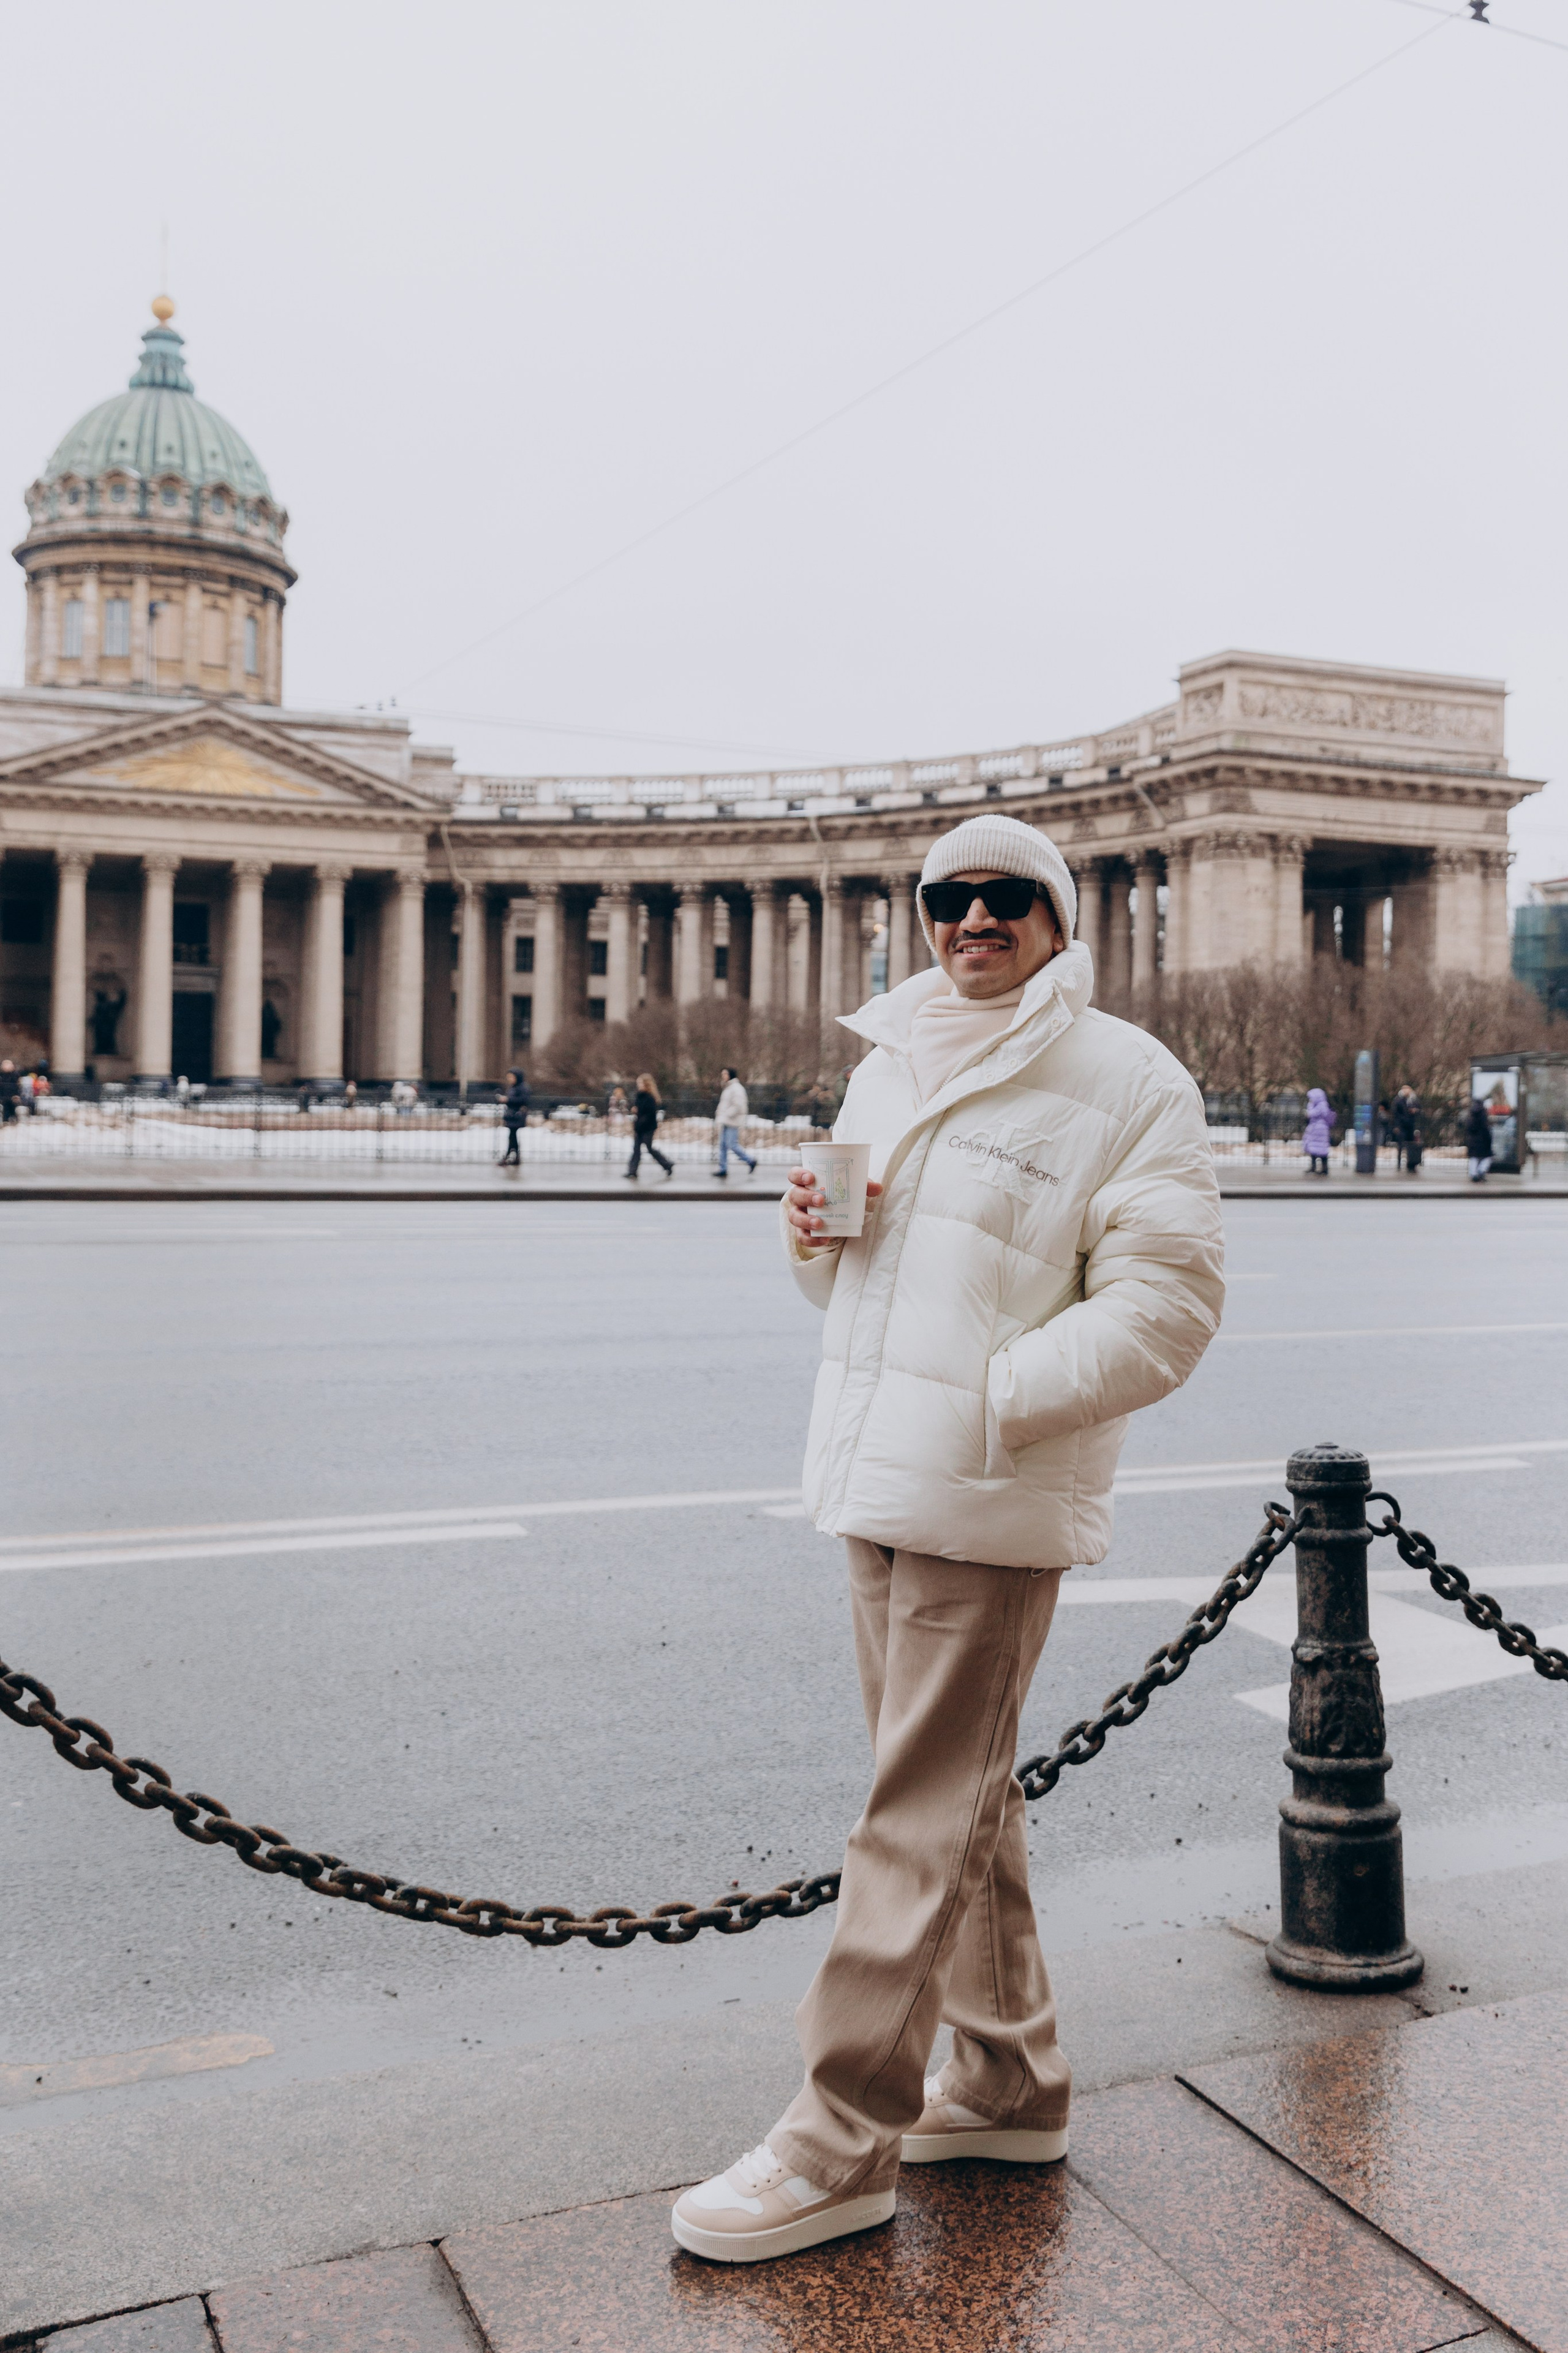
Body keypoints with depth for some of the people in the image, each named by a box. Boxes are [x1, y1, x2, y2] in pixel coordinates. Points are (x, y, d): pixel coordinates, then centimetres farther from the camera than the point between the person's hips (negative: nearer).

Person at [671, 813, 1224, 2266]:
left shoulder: (1127, 1083, -7)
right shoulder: (889, 1065, 15)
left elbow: (1167, 1304, -13)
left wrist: (995, 1400, -20)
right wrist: (814, 1234, 0)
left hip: (988, 1501, -7)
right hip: (875, 1482, 8)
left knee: (918, 1820, -1)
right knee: (963, 1792, 17)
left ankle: (843, 2147, 12)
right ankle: (1009, 2085, 34)